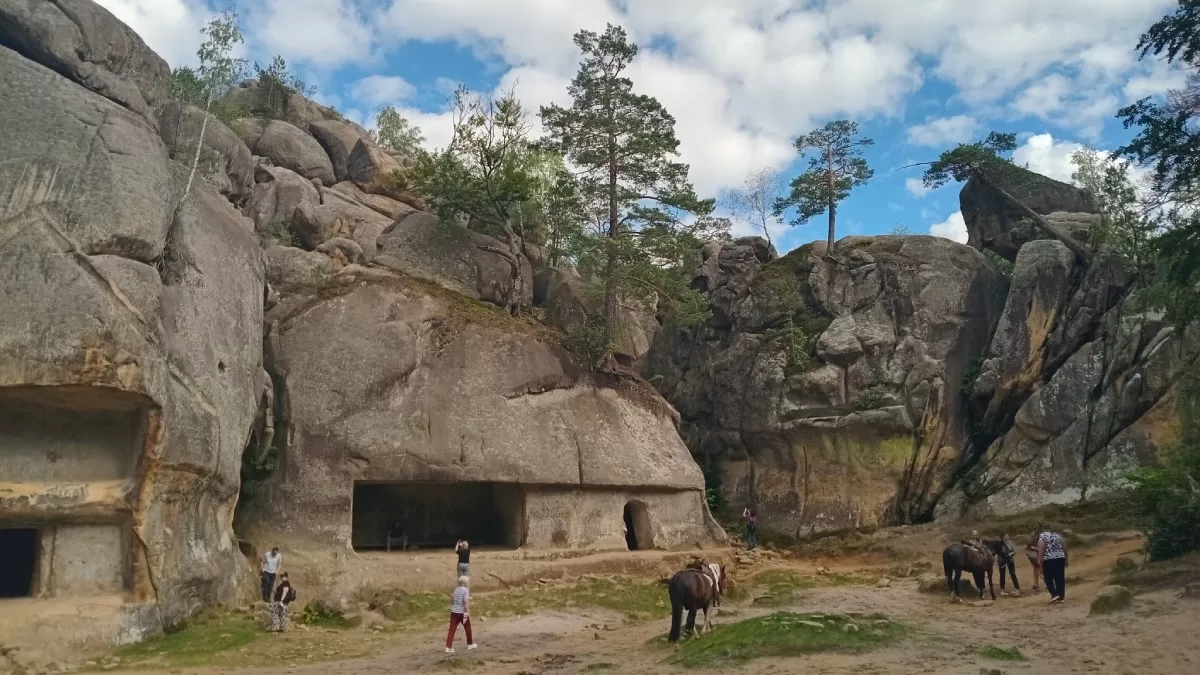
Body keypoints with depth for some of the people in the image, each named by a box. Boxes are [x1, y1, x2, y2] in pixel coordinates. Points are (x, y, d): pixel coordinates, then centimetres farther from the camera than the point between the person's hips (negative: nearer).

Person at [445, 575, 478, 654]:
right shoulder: (466, 590, -9)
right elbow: (466, 602, -18)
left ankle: (449, 647, -9)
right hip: (462, 612, -5)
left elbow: (452, 600, 18)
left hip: (454, 612, 5)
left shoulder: (456, 589, 11)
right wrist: (468, 612, -18)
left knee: (452, 629, -1)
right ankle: (470, 644, 29)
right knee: (467, 628, 16)